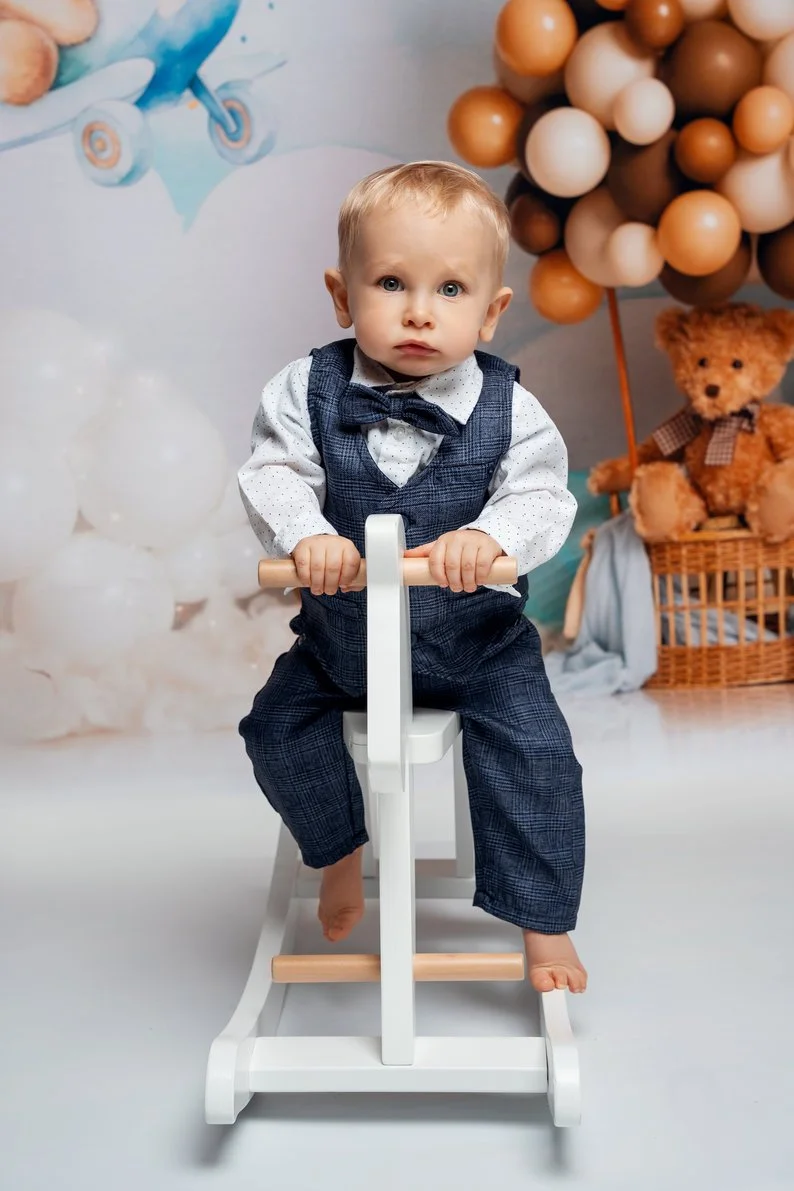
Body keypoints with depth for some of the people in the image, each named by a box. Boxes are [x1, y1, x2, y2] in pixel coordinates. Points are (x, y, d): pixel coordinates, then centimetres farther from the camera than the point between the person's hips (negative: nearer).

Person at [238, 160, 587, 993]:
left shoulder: (507, 409, -13)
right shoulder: (309, 391, -11)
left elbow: (543, 497, -16)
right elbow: (272, 473, -14)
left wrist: (488, 536, -37)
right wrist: (305, 534, -35)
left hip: (477, 637, -1)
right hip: (342, 630, 2)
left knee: (535, 753, -13)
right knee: (278, 726, -3)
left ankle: (544, 925, 8)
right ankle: (340, 848, 28)